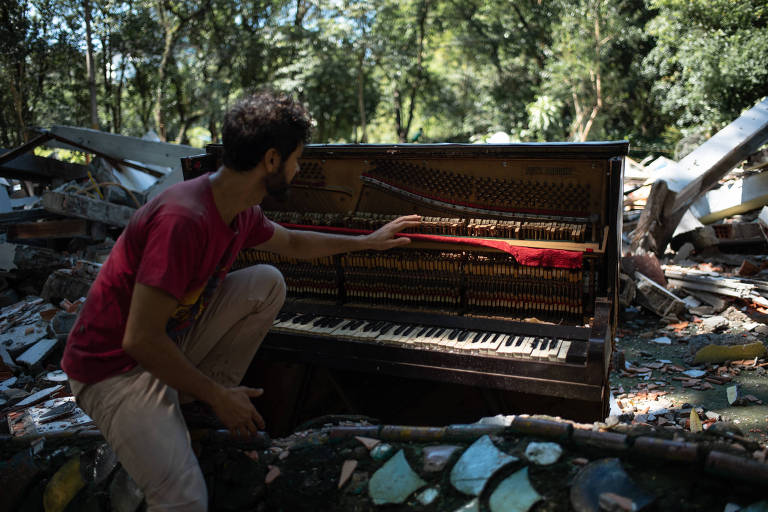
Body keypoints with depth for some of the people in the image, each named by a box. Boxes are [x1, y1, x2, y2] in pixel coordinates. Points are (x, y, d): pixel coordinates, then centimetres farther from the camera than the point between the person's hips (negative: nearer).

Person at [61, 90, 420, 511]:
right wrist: (218, 398, -18)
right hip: (114, 367, -9)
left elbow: (294, 243, 18)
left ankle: (204, 404, 4)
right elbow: (140, 340, -29)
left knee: (267, 282, -2)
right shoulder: (184, 219, -31)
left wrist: (369, 241, 25)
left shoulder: (239, 210, -3)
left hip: (171, 339, 9)